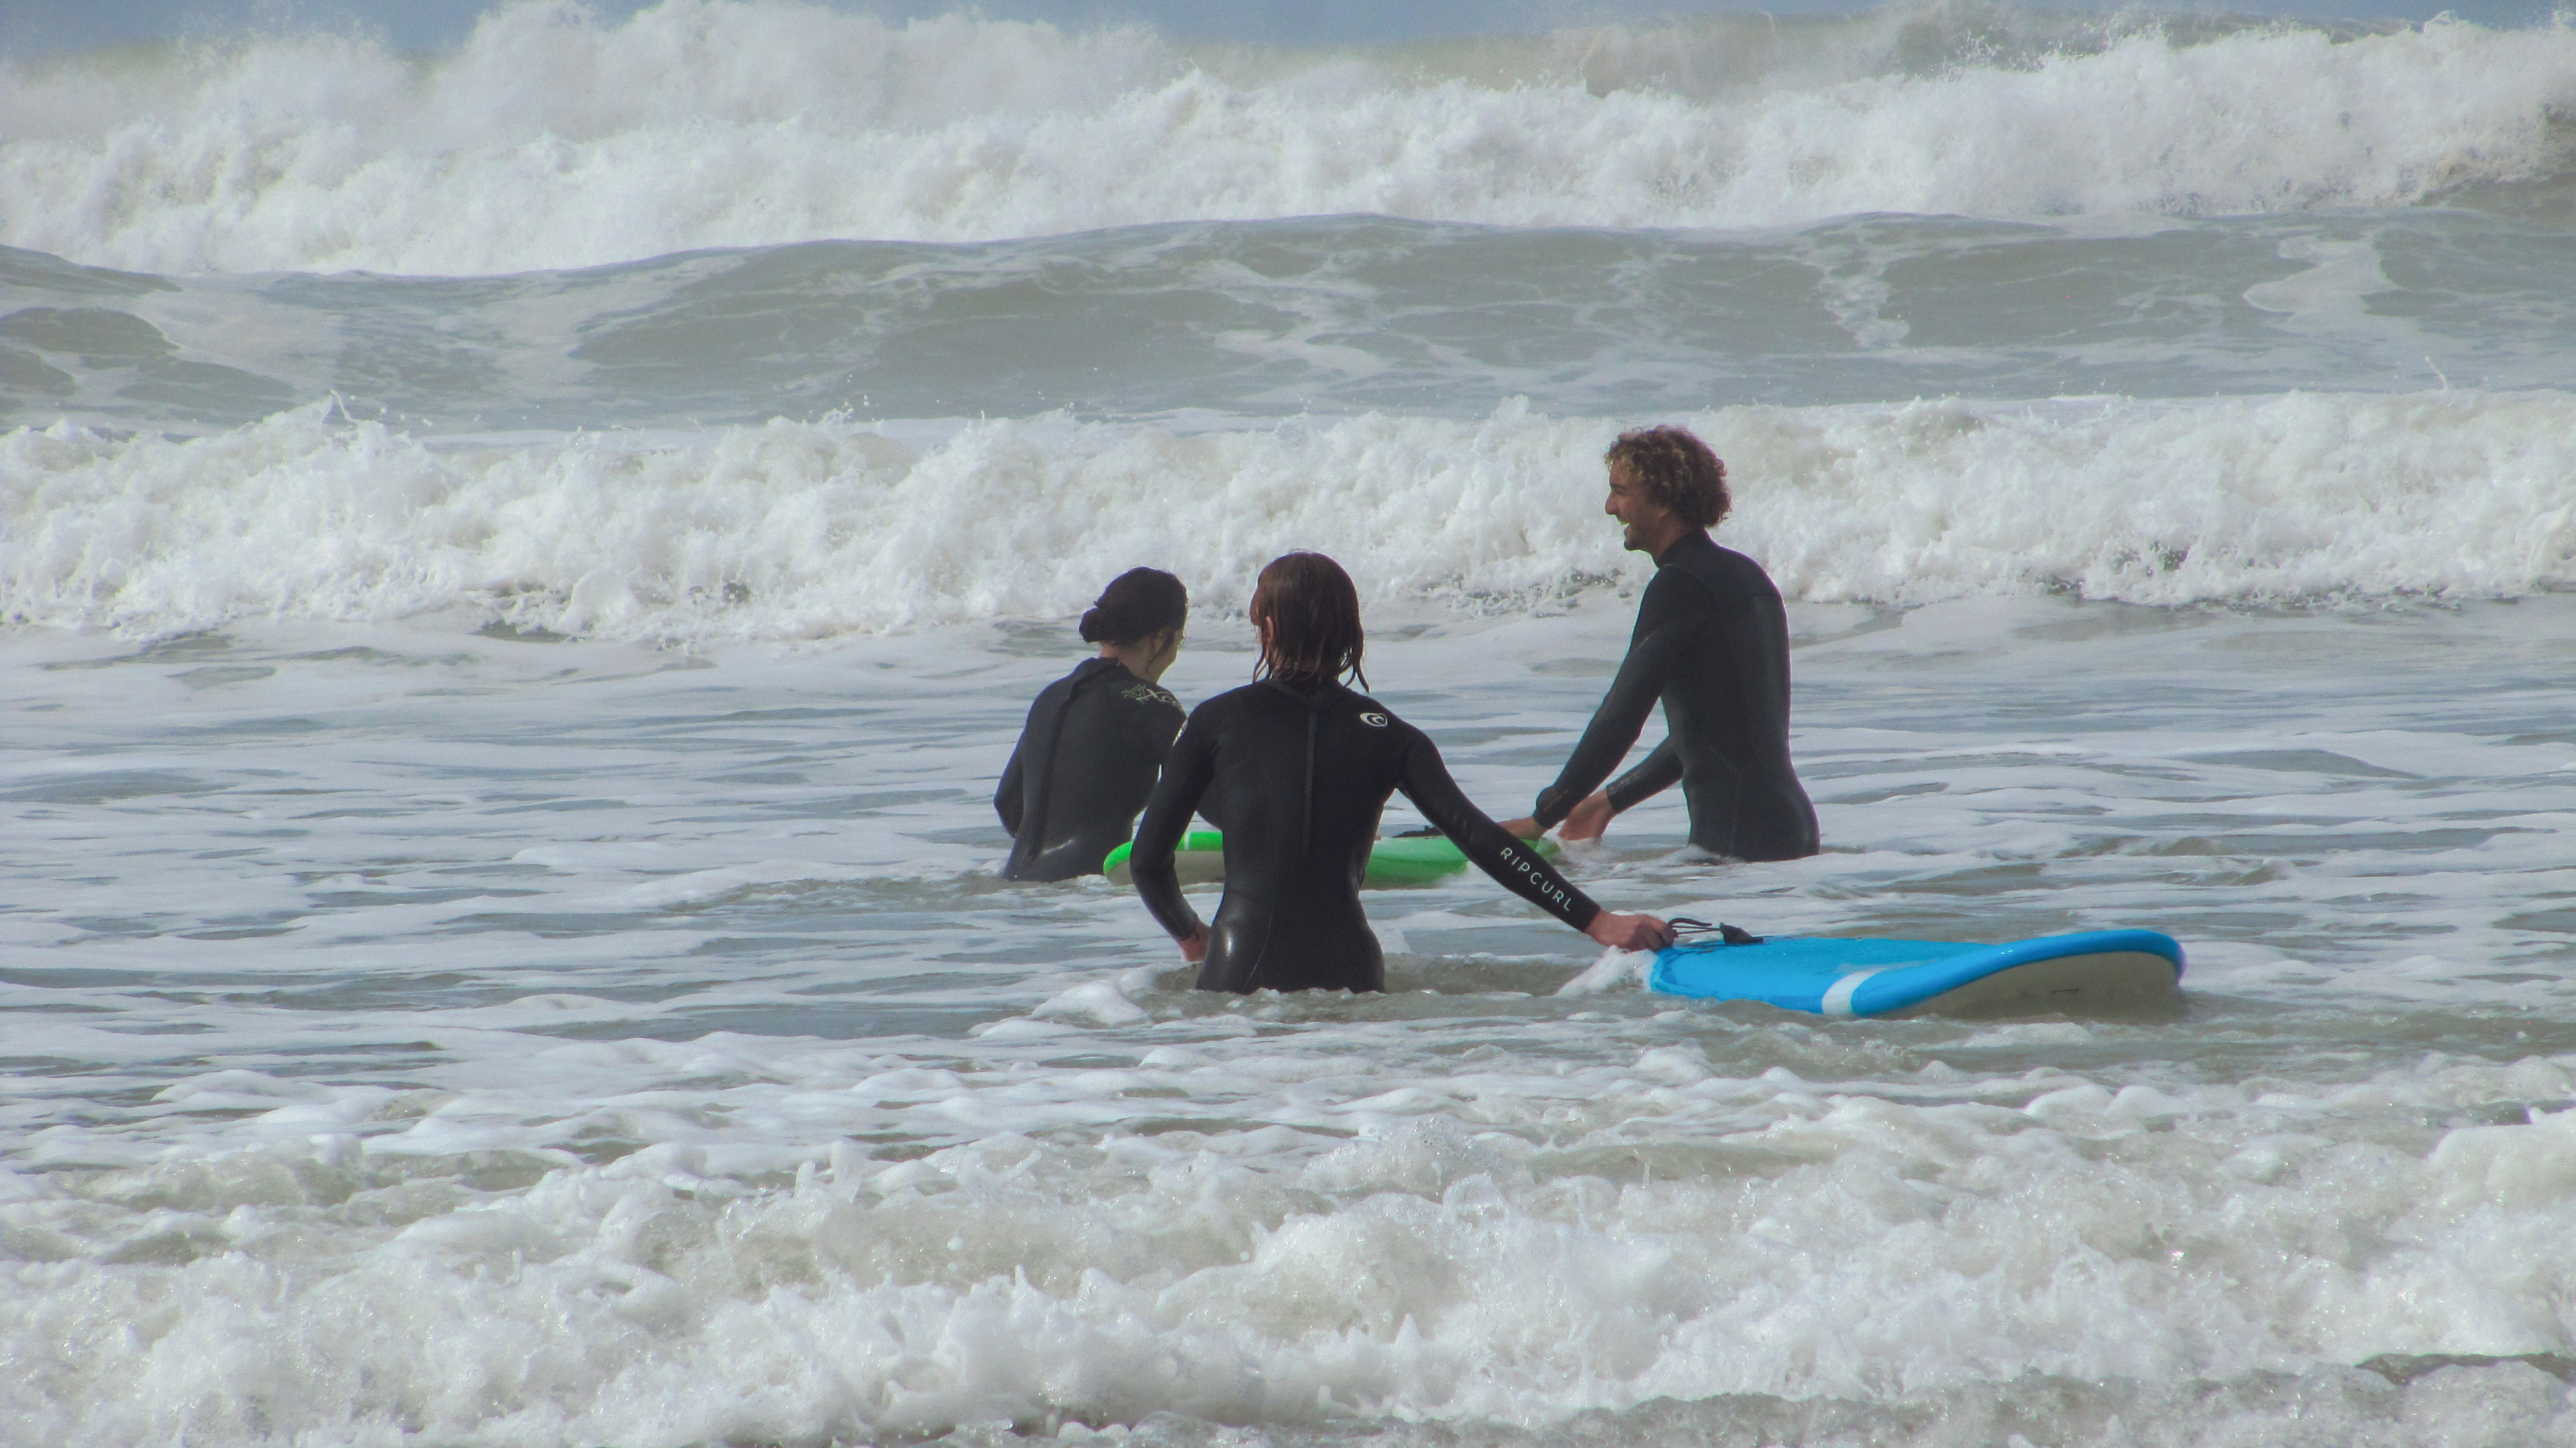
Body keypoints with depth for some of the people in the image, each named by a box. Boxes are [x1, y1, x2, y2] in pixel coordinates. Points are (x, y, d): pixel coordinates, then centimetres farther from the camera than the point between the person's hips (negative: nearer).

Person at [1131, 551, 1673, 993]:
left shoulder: (1218, 722, 5)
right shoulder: (1387, 735, 8)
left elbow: (1148, 857, 8)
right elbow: (1482, 841, -1)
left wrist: (1188, 933, 28)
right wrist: (1599, 922, -1)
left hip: (1238, 975, -2)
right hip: (1347, 972, 2)